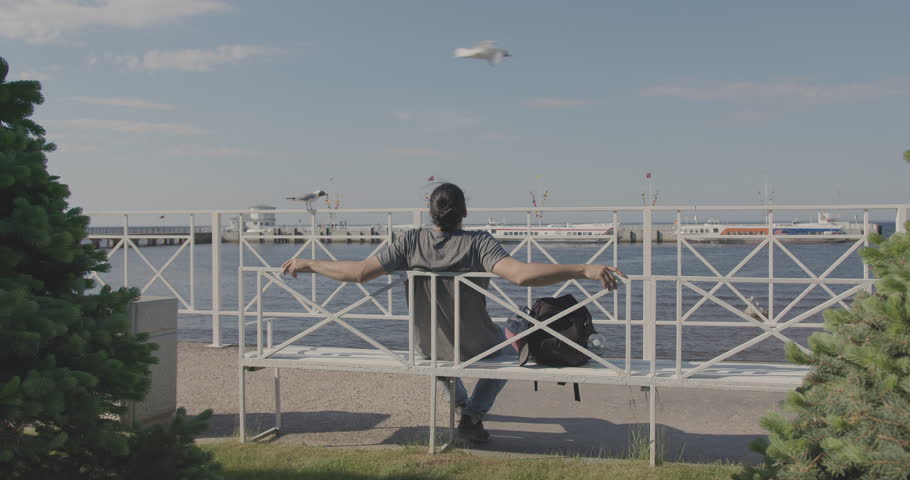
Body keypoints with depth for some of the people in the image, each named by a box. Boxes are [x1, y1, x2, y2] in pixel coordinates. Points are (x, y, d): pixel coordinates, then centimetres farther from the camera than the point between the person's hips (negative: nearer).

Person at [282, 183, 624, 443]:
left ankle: (460, 402, 52)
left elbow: (360, 272, -21)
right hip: (476, 349, -3)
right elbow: (521, 274, -37)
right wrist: (584, 270, -37)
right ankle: (473, 416, 20)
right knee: (508, 344, 31)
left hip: (429, 349, 3)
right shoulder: (478, 242, -23)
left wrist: (307, 264, -8)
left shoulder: (411, 242, -16)